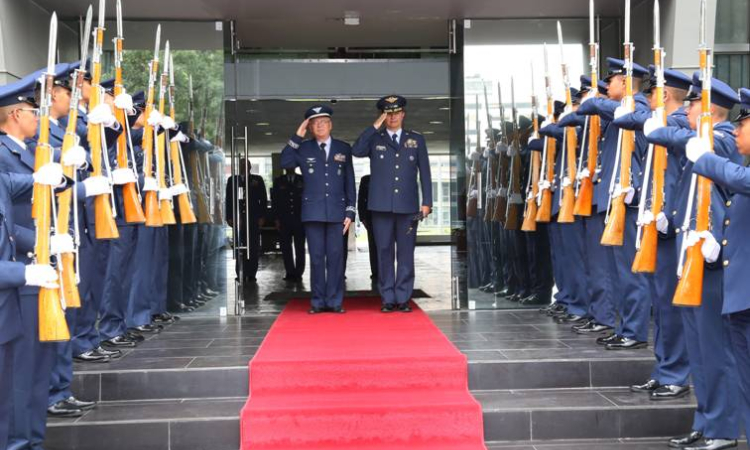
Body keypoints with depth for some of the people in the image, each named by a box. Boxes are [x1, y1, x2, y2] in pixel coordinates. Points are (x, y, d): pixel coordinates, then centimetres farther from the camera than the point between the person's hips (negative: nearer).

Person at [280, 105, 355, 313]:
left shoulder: (343, 149, 10)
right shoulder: (303, 148, 8)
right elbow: (285, 163, -9)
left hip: (336, 211, 0)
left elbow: (350, 182, 9)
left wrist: (350, 211, 2)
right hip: (313, 212, 0)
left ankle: (335, 301, 5)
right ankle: (318, 301, 7)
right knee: (316, 257, 1)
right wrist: (297, 137, -8)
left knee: (336, 257, 0)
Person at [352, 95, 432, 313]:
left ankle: (403, 298, 9)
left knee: (406, 253, 2)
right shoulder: (374, 139, 7)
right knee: (384, 252, 3)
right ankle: (388, 298, 9)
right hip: (381, 205, 0)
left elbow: (425, 172, 9)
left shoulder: (416, 139, 11)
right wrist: (375, 126, -12)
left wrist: (426, 202, 2)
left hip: (408, 206, 1)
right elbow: (356, 151, -14)